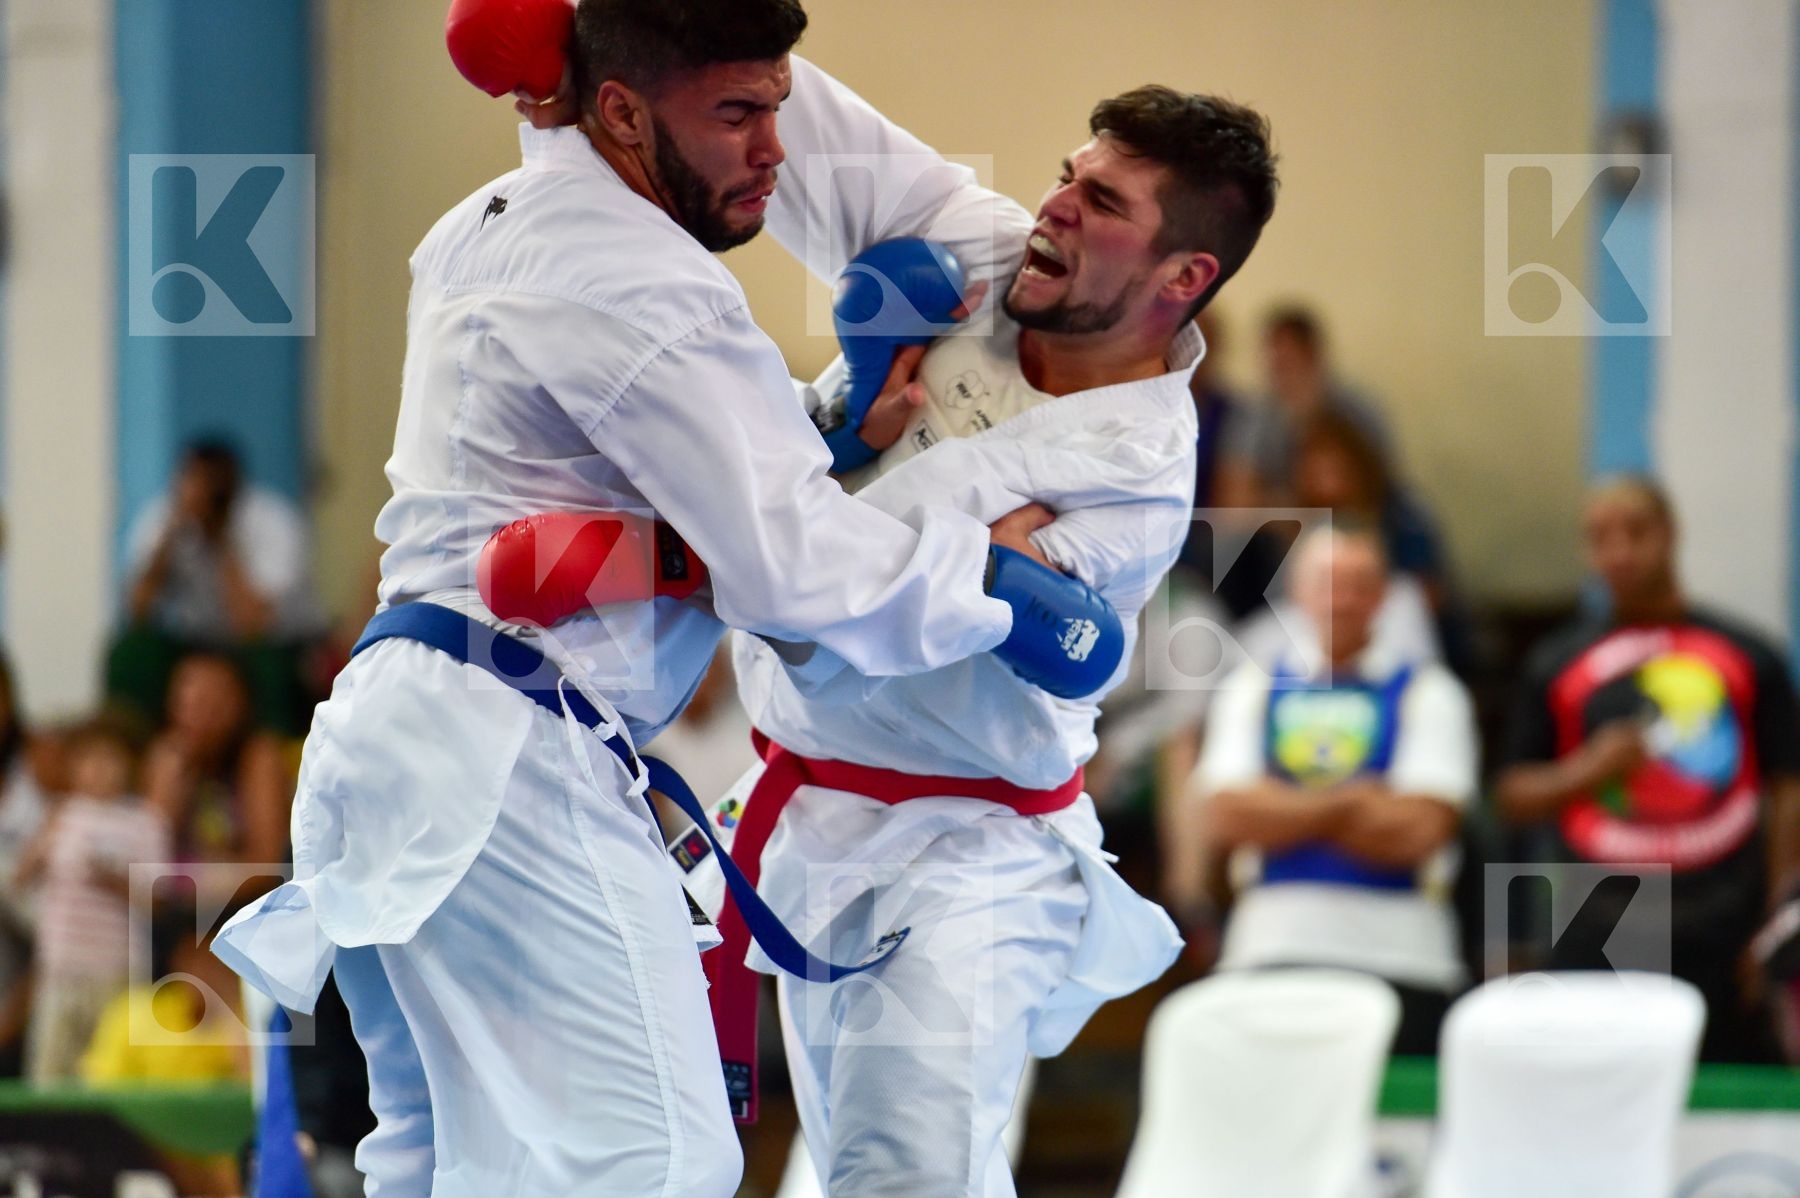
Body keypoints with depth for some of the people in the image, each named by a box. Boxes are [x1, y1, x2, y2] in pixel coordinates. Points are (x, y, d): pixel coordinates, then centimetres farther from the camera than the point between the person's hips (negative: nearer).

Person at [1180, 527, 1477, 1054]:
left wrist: (1278, 812, -2)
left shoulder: (1426, 693, 7)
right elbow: (1224, 814, 1)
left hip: (1400, 959, -2)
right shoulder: (1252, 689, 15)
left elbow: (1417, 830, -6)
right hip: (1270, 949, 2)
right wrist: (1351, 803, -6)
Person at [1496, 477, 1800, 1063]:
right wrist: (1588, 770, -9)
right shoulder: (1557, 667, 10)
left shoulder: (1749, 658, 7)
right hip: (1598, 944, 1)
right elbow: (1513, 794, 12)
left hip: (1724, 944, -1)